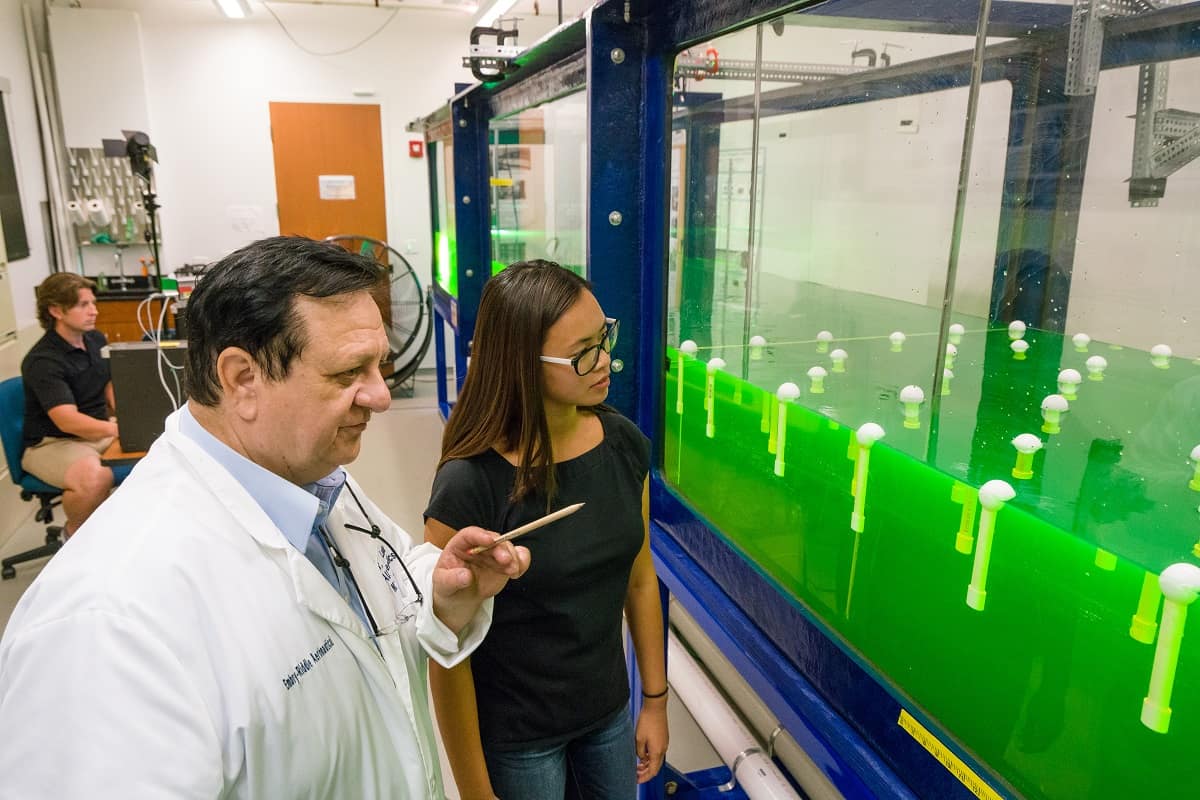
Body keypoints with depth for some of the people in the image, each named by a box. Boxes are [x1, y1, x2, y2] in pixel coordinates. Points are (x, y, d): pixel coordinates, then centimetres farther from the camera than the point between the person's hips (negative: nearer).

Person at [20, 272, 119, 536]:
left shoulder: (96, 340, 4)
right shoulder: (43, 361, -21)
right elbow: (68, 421, -31)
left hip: (101, 429, 8)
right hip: (53, 442, -8)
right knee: (95, 478, -38)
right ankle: (74, 533, -4)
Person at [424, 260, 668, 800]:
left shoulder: (624, 445, -10)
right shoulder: (469, 487, -26)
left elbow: (640, 580, 1)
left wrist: (655, 701, 8)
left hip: (609, 713, 5)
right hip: (517, 739, -4)